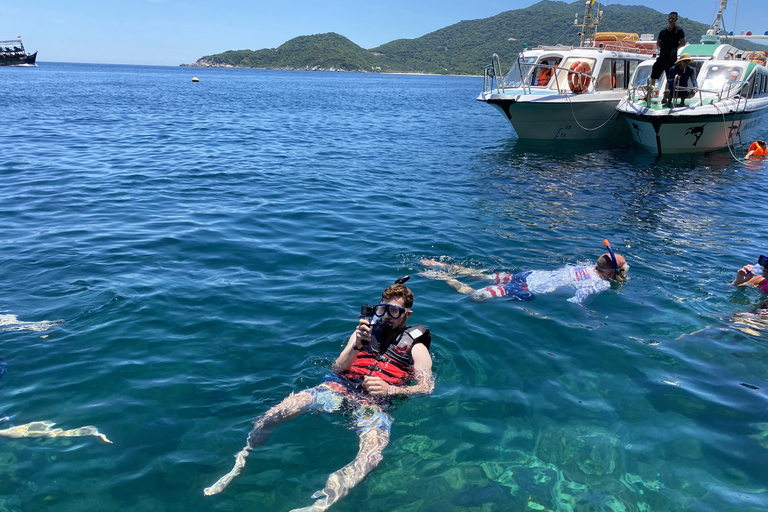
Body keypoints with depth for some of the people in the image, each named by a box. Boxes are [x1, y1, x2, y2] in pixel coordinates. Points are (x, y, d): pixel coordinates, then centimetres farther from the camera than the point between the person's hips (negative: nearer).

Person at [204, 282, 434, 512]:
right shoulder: (367, 330, 18)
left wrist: (390, 389, -18)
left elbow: (427, 387, -2)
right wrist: (357, 345, -8)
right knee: (275, 412, -18)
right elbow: (337, 368, 12)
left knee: (372, 453, -36)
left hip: (377, 400, -3)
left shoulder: (416, 347, 9)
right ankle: (239, 465, -3)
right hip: (341, 386, 3)